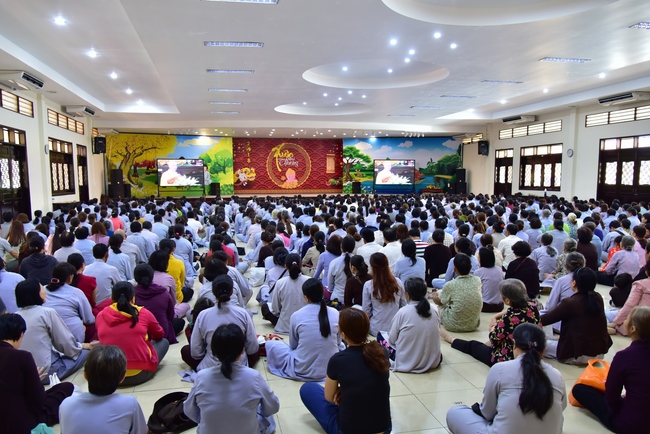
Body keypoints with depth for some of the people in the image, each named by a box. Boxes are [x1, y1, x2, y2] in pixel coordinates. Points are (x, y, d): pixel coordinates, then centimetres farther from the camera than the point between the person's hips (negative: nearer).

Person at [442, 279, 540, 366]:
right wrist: (495, 317, 6)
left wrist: (494, 327, 5)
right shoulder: (532, 307, -13)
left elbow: (493, 339, -12)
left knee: (473, 345, 20)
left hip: (507, 360, -6)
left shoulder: (508, 319, -31)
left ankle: (451, 339, 47)